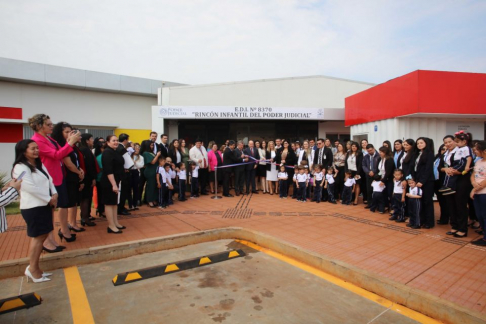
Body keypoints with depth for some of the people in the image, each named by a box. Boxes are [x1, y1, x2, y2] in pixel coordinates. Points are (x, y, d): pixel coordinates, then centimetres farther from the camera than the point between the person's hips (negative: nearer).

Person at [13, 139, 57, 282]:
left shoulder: (40, 165, 16)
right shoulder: (20, 168, -12)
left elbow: (49, 180, 12)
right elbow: (31, 187, -20)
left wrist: (54, 194, -6)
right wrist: (49, 199, -14)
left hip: (44, 205, 9)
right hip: (32, 207, -9)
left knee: (43, 235, 11)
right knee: (37, 237, -4)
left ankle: (34, 268, 21)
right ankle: (33, 269, 6)